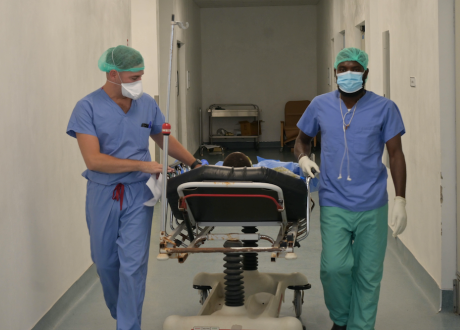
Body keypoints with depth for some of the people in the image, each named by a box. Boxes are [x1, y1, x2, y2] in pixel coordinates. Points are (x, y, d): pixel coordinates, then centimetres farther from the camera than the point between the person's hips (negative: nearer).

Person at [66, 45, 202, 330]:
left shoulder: (147, 104, 1)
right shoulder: (88, 108, -10)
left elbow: (166, 140, 18)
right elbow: (94, 160, -18)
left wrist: (195, 163, 11)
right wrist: (142, 165, -18)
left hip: (138, 193, 1)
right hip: (103, 195, -1)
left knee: (133, 265, -6)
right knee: (105, 263, 14)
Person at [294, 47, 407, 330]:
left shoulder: (384, 108, -1)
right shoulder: (320, 105, 4)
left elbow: (396, 154, 1)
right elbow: (303, 139, 19)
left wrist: (400, 200, -5)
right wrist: (304, 157, -5)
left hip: (372, 206, 0)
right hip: (334, 204, 1)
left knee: (368, 274, 5)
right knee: (335, 267, -9)